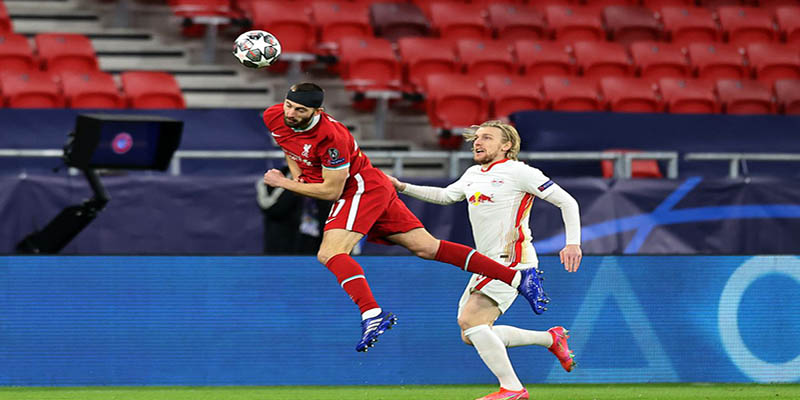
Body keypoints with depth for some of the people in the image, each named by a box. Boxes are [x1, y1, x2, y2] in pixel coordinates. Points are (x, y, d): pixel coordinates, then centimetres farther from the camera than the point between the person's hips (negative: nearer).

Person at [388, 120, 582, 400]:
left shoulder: (518, 172, -7)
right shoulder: (473, 175, 16)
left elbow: (566, 201, -8)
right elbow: (445, 196, 35)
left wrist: (573, 243, -19)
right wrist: (403, 187, 25)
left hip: (513, 259, -9)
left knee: (471, 320, -23)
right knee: (470, 334, 6)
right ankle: (552, 339, 18)